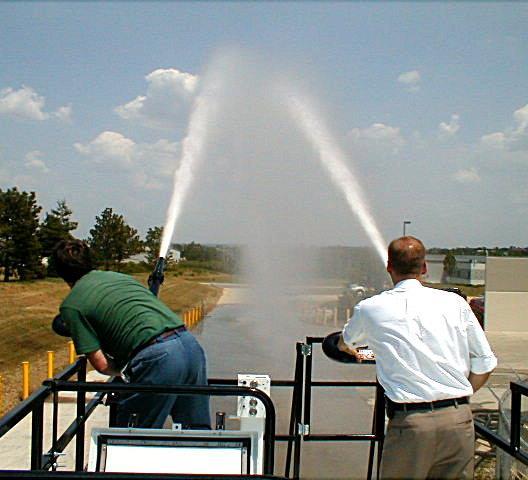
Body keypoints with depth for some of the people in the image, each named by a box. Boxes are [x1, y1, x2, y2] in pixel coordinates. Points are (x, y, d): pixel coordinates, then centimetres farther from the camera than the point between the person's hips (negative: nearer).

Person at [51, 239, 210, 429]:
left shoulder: (71, 305, 7)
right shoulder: (121, 276, 25)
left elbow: (101, 365, 3)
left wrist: (123, 371, 23)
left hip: (157, 358, -7)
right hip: (191, 343, 7)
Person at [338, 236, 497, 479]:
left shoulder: (370, 308, 3)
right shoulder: (455, 302, 5)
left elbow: (345, 343, 25)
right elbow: (485, 365, 6)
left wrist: (349, 349, 49)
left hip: (410, 423, -2)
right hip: (460, 420, 3)